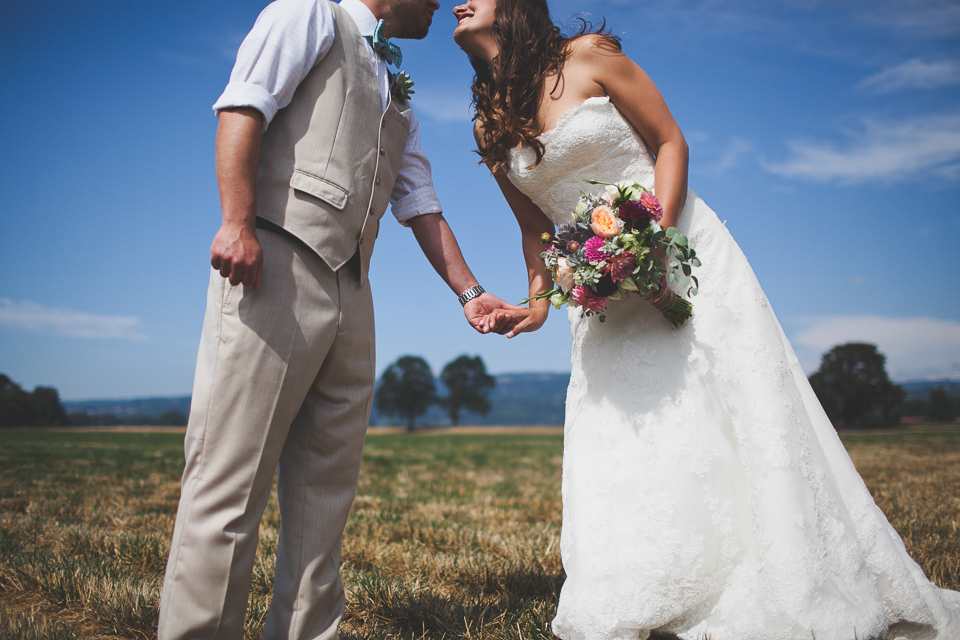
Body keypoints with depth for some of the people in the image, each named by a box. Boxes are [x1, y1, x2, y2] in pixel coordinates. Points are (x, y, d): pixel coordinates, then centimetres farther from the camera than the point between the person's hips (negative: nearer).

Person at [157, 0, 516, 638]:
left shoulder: (401, 107, 30)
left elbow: (422, 206, 25)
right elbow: (243, 108, -5)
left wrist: (468, 291, 14)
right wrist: (238, 221, -19)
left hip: (351, 294, 8)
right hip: (274, 264, -7)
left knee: (326, 486, 6)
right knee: (231, 478, -9)